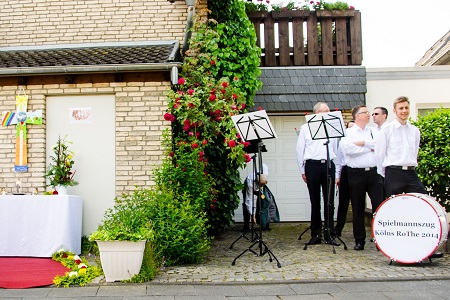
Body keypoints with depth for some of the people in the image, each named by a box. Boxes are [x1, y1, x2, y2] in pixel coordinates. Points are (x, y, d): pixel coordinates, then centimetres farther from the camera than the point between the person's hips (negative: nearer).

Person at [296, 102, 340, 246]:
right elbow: (300, 150, 9)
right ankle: (316, 234, 11)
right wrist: (303, 170, 4)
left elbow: (336, 150, 14)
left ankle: (329, 234, 7)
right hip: (312, 165, -1)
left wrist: (338, 173, 10)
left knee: (329, 202, 1)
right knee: (315, 202, 4)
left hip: (329, 165, 1)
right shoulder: (306, 128, 10)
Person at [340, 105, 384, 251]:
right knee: (358, 208, 5)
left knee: (379, 205, -5)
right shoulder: (348, 132, 6)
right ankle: (359, 240, 14)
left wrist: (362, 143, -8)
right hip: (356, 174, -2)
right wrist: (369, 148, -5)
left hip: (374, 172, 2)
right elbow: (347, 148, -13)